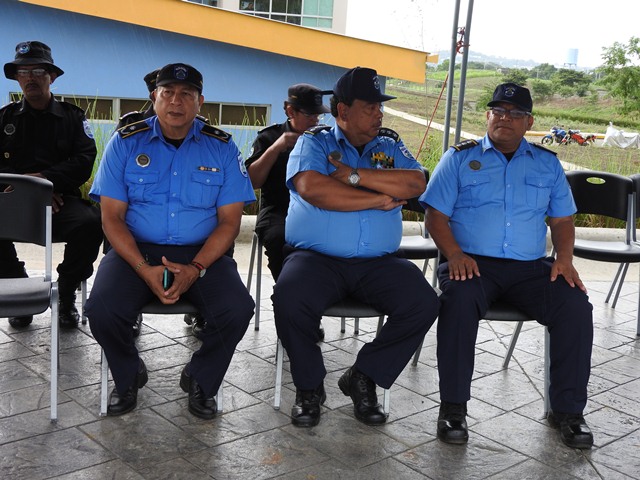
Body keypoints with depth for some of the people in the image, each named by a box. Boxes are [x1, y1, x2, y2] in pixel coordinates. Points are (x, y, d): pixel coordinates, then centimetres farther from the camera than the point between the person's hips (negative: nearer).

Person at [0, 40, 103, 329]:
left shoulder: (72, 117, 12)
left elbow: (84, 162, -3)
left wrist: (43, 178, -16)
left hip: (62, 200, -1)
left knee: (90, 223, -33)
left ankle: (66, 294, -8)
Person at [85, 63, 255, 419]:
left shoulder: (222, 148, 3)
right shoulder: (126, 143, 2)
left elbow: (229, 221, 0)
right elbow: (112, 217, -1)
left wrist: (195, 269, -17)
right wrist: (145, 270, -18)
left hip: (202, 254, 0)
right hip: (136, 250, 0)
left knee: (238, 310, -26)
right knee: (102, 310, -27)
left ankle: (201, 380, 6)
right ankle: (129, 377, 8)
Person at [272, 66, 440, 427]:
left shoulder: (390, 145, 16)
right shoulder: (314, 142, 6)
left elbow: (415, 183, -5)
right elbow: (312, 188, -16)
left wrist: (355, 175, -12)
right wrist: (379, 199, -9)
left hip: (378, 262, 3)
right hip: (316, 258, -3)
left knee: (424, 303, -21)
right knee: (289, 299, -32)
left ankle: (363, 379, -1)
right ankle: (310, 387, -4)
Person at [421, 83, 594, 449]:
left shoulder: (547, 164, 18)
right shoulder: (460, 158, 9)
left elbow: (562, 219, 18)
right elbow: (436, 215, 2)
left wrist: (565, 258, -2)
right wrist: (455, 254, -16)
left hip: (531, 267, 3)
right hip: (473, 264, -2)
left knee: (577, 307, -23)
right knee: (459, 301, -35)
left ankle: (567, 409, -7)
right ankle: (454, 406, -21)